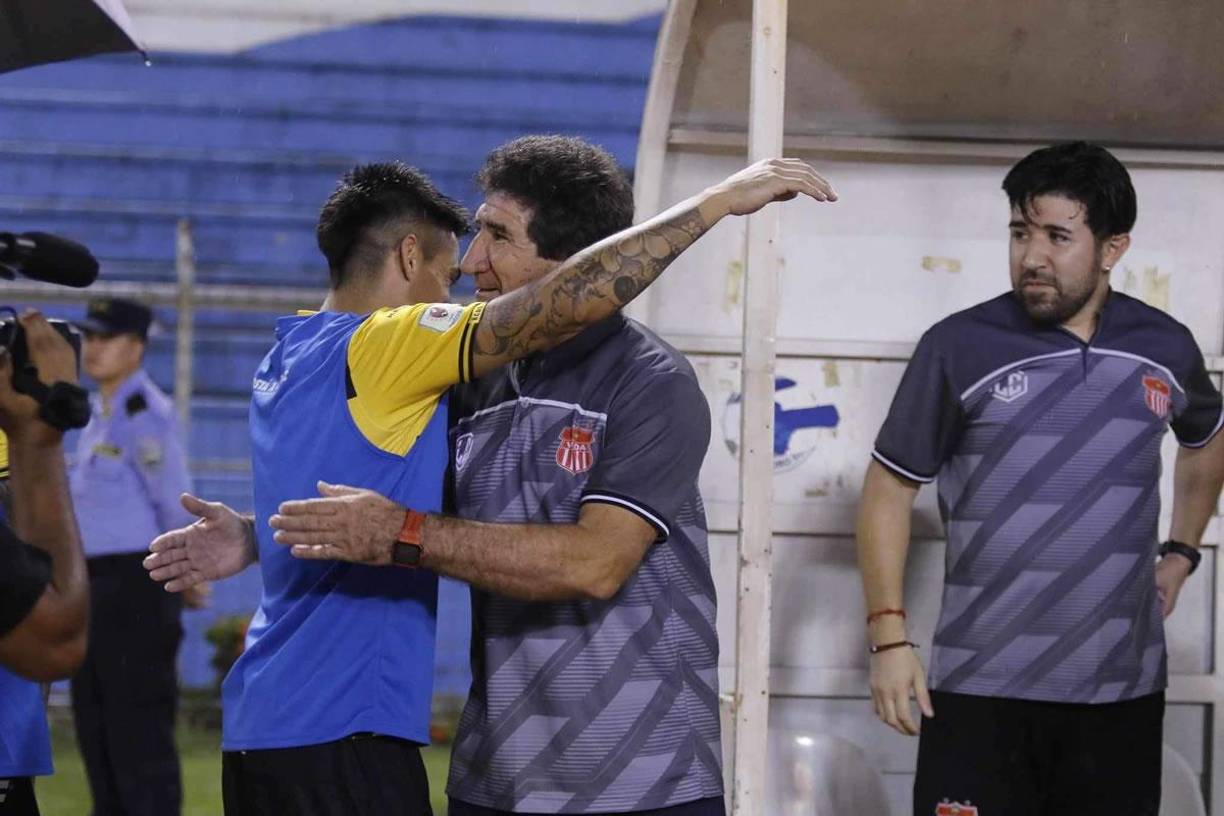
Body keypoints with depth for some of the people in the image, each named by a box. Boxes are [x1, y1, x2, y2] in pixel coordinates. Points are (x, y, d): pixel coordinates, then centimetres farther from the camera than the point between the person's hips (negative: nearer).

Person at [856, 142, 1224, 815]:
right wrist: (889, 636, -6)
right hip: (982, 689, -3)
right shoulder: (958, 348, -7)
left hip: (1122, 689, 3)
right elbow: (889, 488, 1)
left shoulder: (1165, 348, 4)